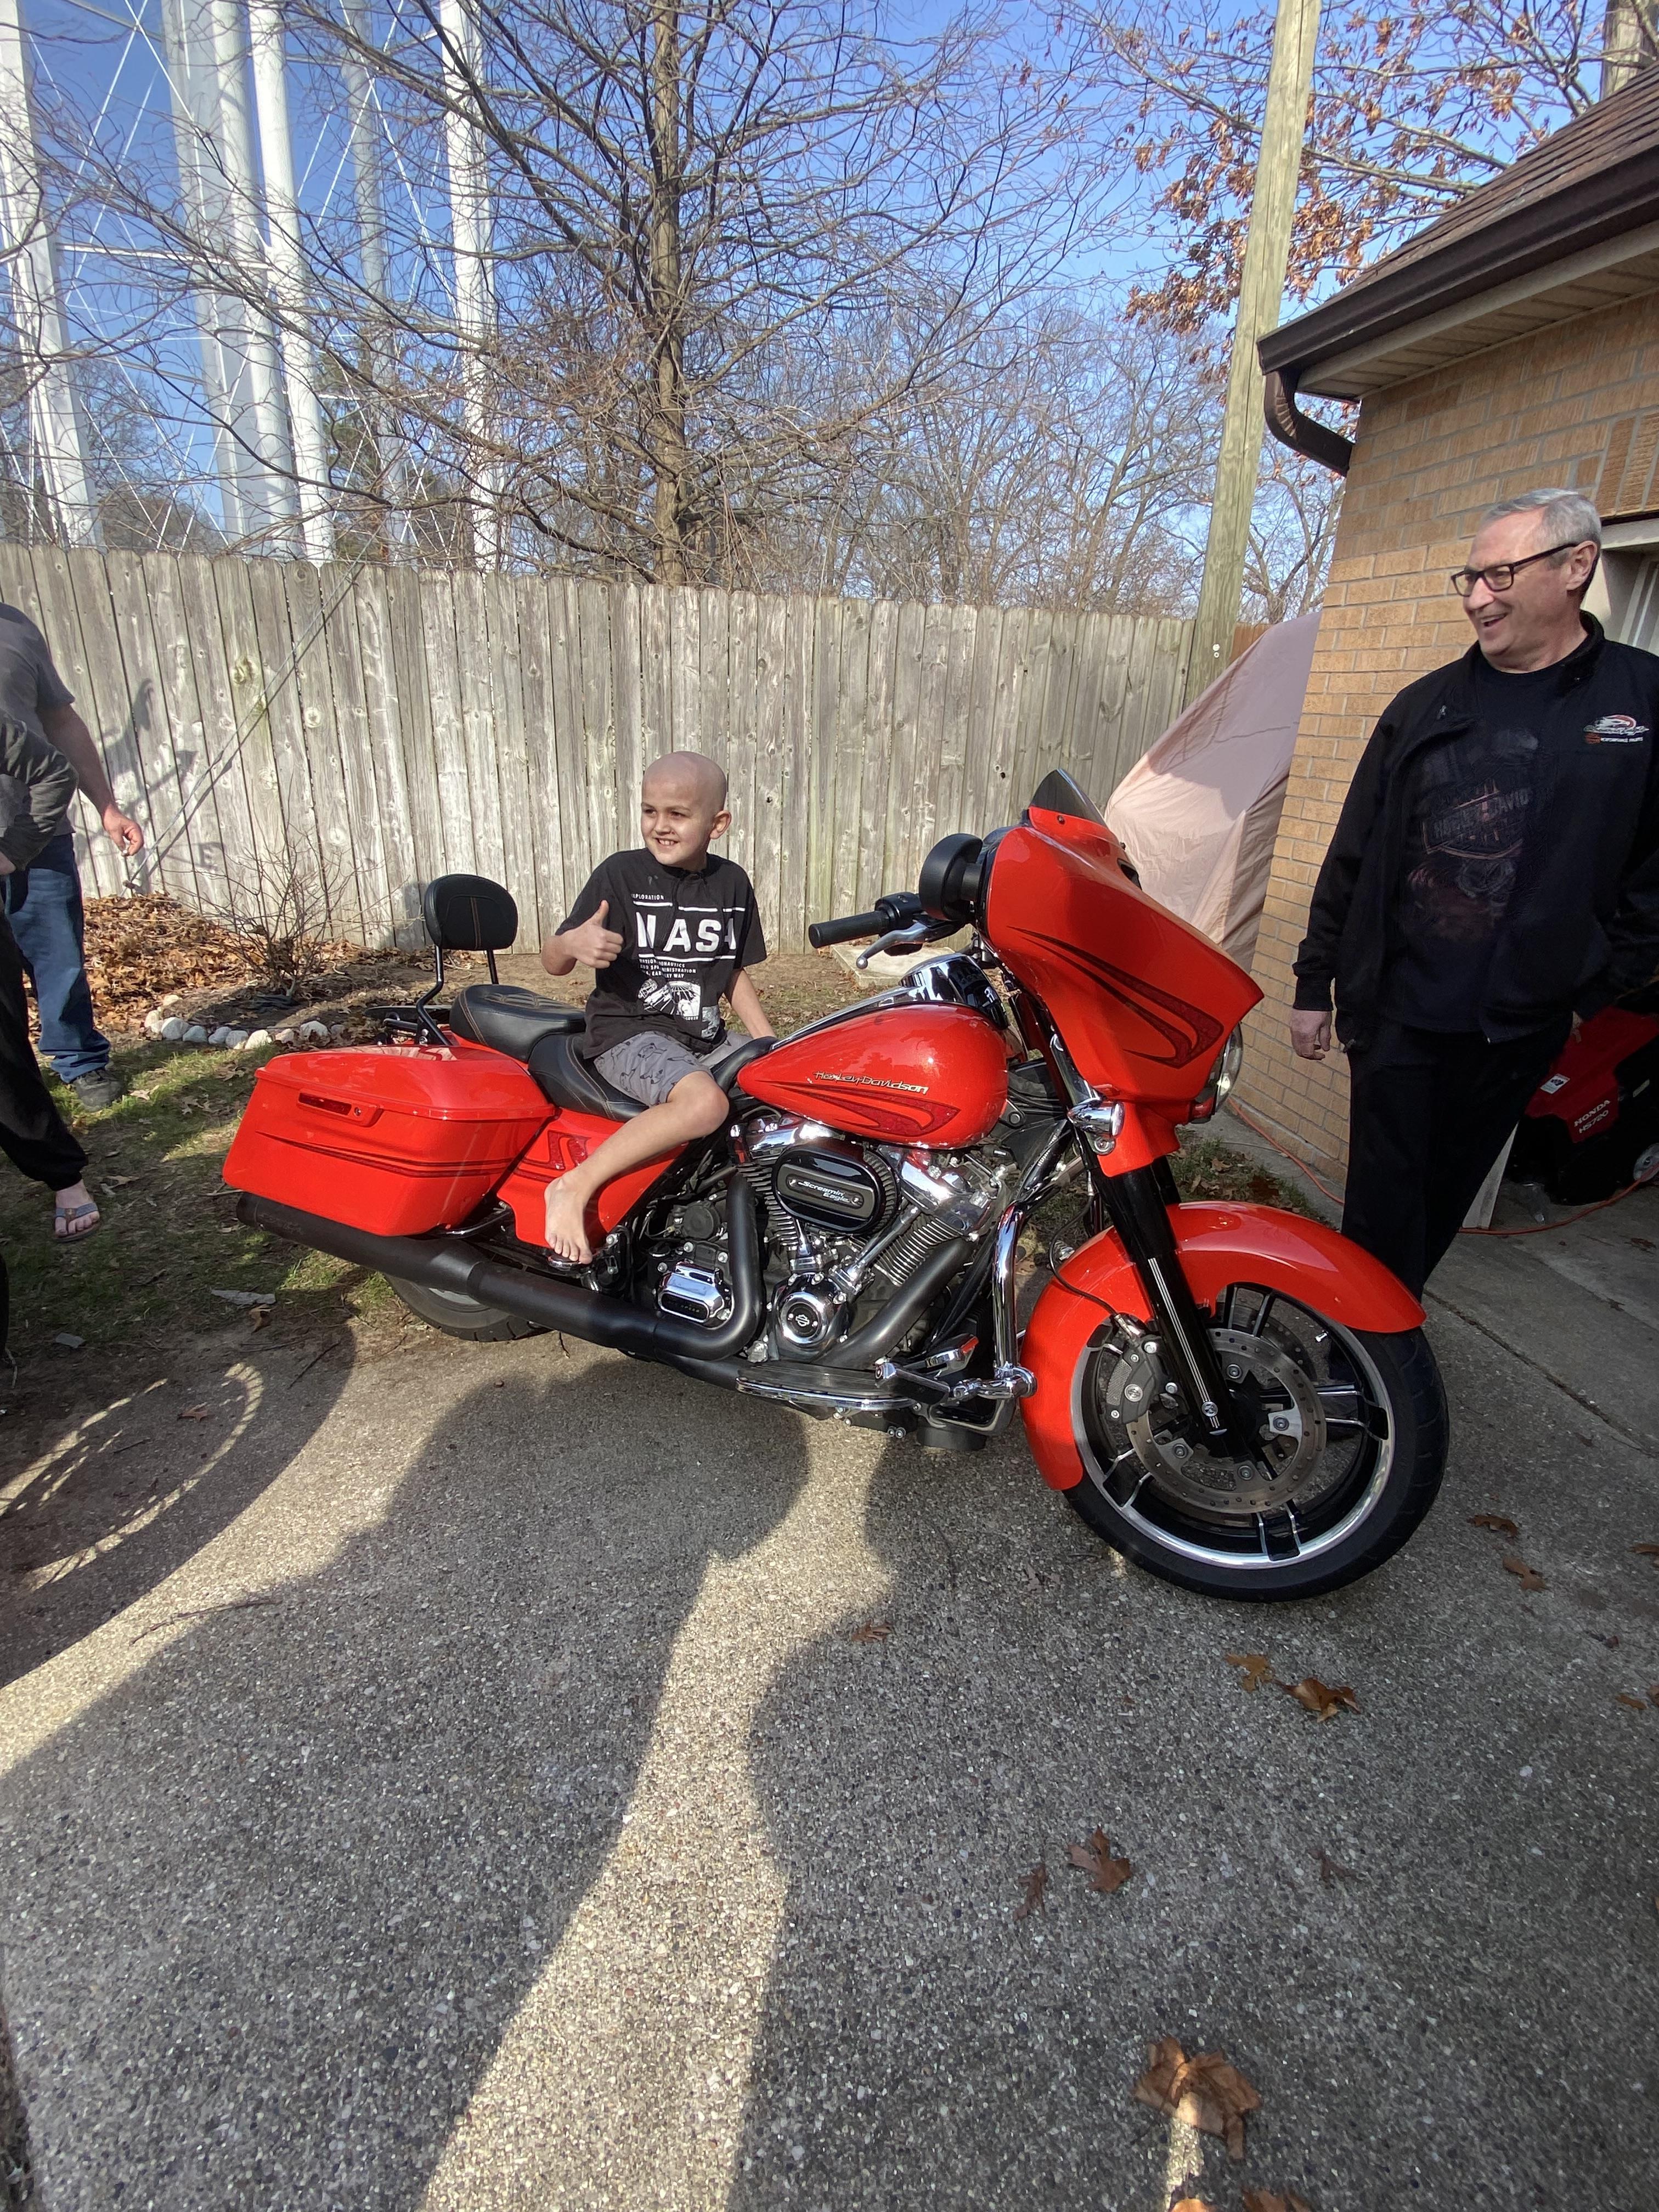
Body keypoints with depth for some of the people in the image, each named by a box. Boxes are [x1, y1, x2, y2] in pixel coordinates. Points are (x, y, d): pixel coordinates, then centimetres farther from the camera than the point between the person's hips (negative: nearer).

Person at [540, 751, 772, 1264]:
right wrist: (571, 944, -32)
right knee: (705, 1102, -34)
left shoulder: (732, 883, 6)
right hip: (628, 1033, -6)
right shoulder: (620, 874, -8)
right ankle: (575, 1187, -24)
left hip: (704, 1038, 6)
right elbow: (553, 963, -8)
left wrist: (769, 1048, 7)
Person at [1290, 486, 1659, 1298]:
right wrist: (1315, 983, 4)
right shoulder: (1427, 705, 5)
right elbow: (1353, 855, 5)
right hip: (1397, 1009, 0)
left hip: (1524, 1021, 0)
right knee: (1384, 1206, 2)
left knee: (1445, 1195, 15)